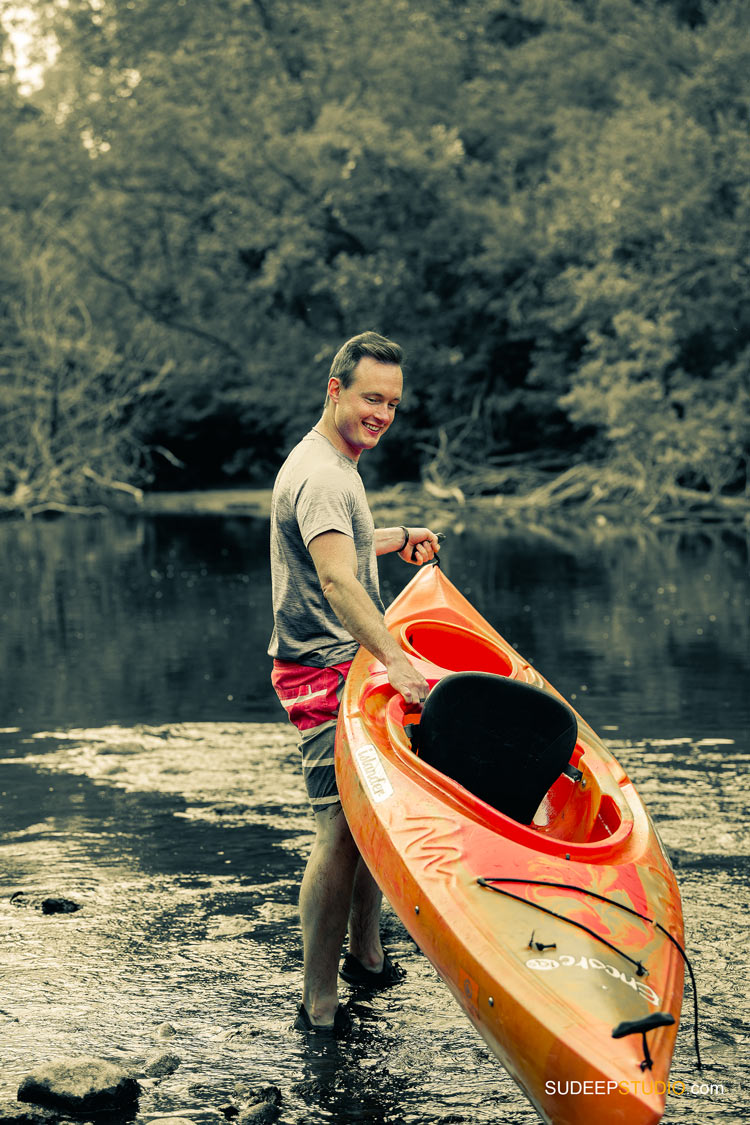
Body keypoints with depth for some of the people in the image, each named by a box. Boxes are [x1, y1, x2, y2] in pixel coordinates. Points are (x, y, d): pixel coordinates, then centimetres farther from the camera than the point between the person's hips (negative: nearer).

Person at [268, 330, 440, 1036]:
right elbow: (337, 581, -37)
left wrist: (393, 540, 33)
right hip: (326, 673, -11)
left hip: (356, 665, 11)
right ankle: (319, 1004, -7)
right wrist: (394, 659, -47)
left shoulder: (334, 463, 15)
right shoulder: (323, 476, -20)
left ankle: (366, 955, 32)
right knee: (340, 834, -12)